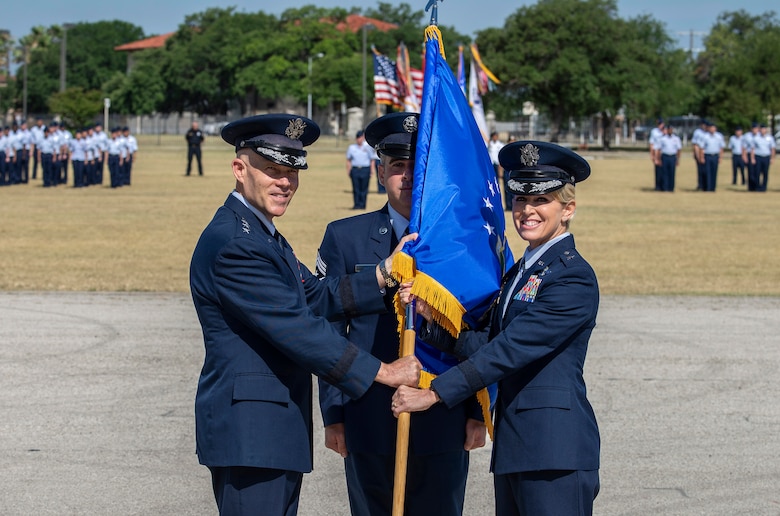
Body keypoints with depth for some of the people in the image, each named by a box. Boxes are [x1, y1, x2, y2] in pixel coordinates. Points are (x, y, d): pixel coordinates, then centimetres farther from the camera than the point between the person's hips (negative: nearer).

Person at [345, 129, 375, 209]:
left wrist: (372, 170, -2)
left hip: (365, 169, -2)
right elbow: (348, 160, 14)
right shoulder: (351, 147, 11)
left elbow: (372, 160, 7)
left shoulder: (368, 147, 6)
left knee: (364, 188, -2)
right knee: (356, 188, 0)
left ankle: (362, 205, 3)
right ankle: (356, 204, 3)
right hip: (355, 169, 2)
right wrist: (348, 170, 4)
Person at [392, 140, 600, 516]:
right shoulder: (520, 272, 18)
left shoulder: (573, 277, -12)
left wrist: (433, 394, -19)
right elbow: (486, 344, 8)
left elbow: (510, 349, -18)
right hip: (514, 443, 9)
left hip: (555, 450, -9)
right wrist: (430, 315, -6)